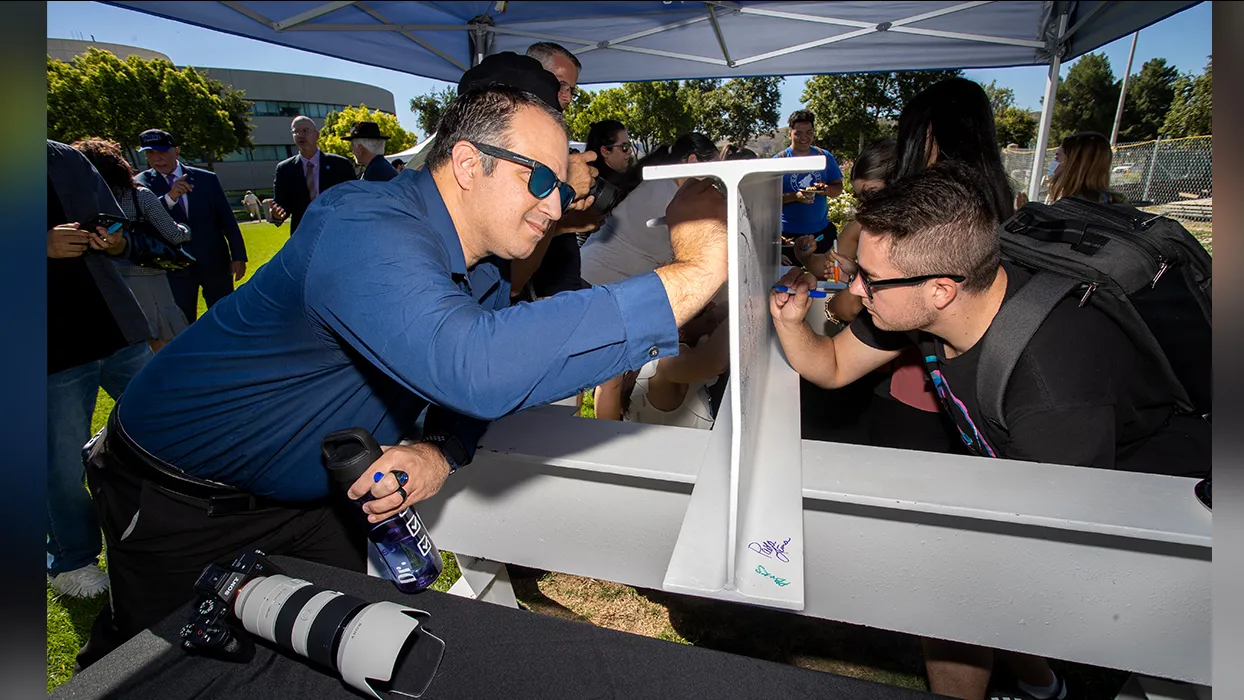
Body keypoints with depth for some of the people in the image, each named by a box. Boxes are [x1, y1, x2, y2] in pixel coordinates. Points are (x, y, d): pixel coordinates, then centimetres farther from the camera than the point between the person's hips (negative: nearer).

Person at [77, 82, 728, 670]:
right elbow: (475, 364, -54)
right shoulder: (364, 231, -36)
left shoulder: (486, 260, -7)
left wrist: (441, 453, -21)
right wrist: (695, 272, -51)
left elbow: (461, 385, 3)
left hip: (310, 496, 6)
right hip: (176, 498, -6)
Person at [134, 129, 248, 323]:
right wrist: (170, 197, -31)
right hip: (175, 268, 0)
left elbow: (227, 219, 3)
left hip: (215, 262, 1)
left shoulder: (207, 178, 1)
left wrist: (238, 256, -1)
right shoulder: (143, 183, 0)